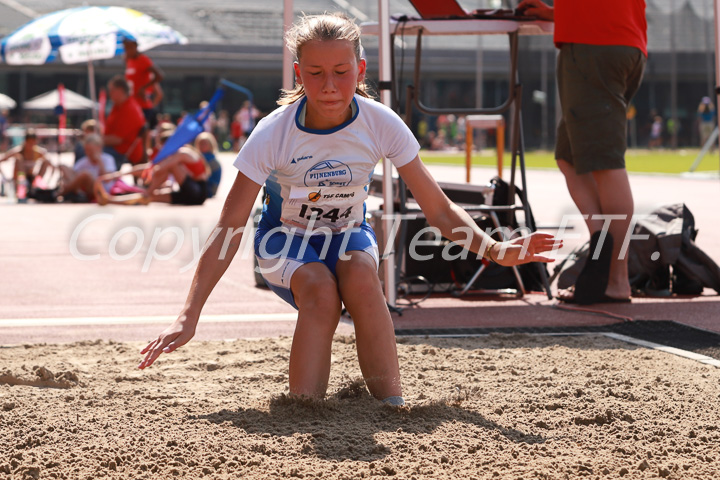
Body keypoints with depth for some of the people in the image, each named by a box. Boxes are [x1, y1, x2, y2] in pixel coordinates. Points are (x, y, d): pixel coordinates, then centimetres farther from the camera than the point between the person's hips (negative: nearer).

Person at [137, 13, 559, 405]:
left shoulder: (381, 124, -20)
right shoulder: (273, 134, -25)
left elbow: (439, 209, -14)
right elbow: (229, 229, -23)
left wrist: (494, 249, -32)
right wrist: (190, 315, -28)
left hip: (348, 235, 1)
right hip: (286, 240, -1)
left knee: (360, 274, -34)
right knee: (320, 288, -34)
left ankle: (392, 404, -30)